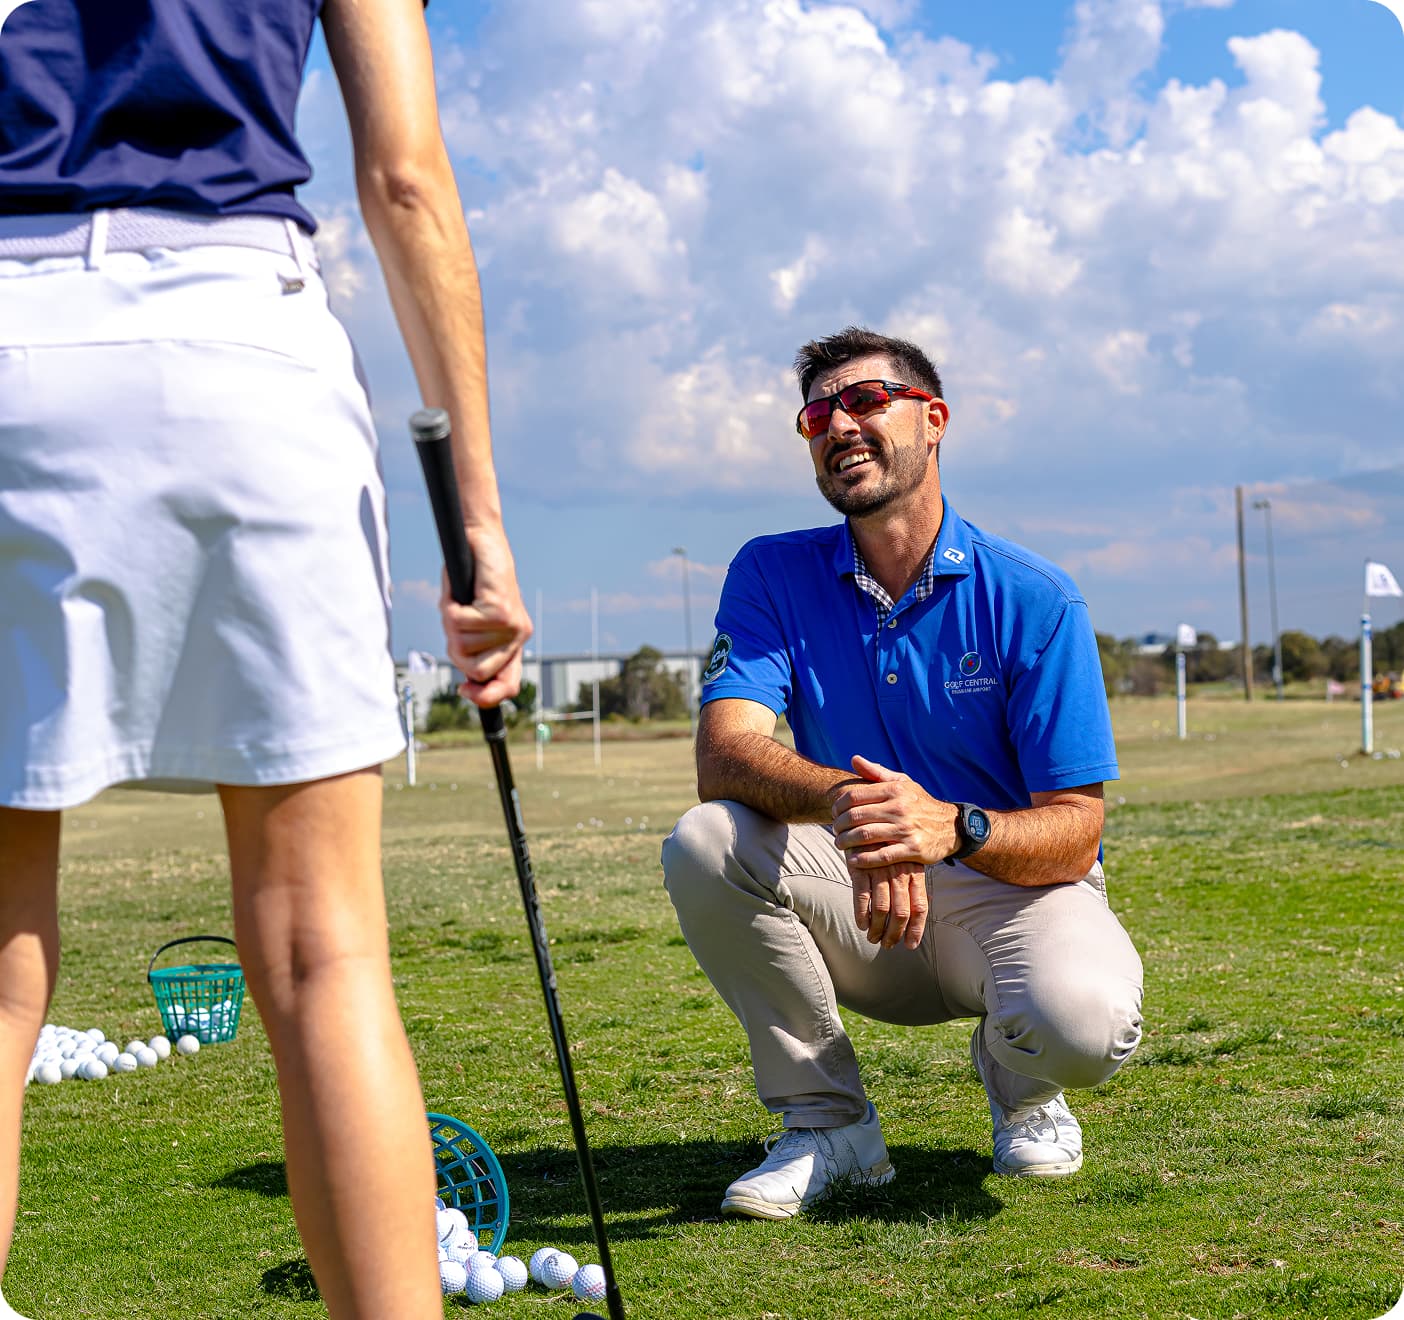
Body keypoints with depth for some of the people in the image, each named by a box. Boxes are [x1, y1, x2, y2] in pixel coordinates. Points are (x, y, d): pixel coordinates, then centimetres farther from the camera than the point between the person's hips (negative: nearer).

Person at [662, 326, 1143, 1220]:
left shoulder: (1033, 601, -11)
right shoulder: (774, 576, -4)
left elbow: (1074, 834, -15)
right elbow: (724, 752, -19)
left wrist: (952, 827, -37)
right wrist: (847, 801, -41)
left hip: (1016, 887, -2)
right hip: (859, 915, 2)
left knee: (1085, 1024, -35)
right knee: (704, 843, -27)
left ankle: (1018, 1082, 7)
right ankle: (827, 1119, -7)